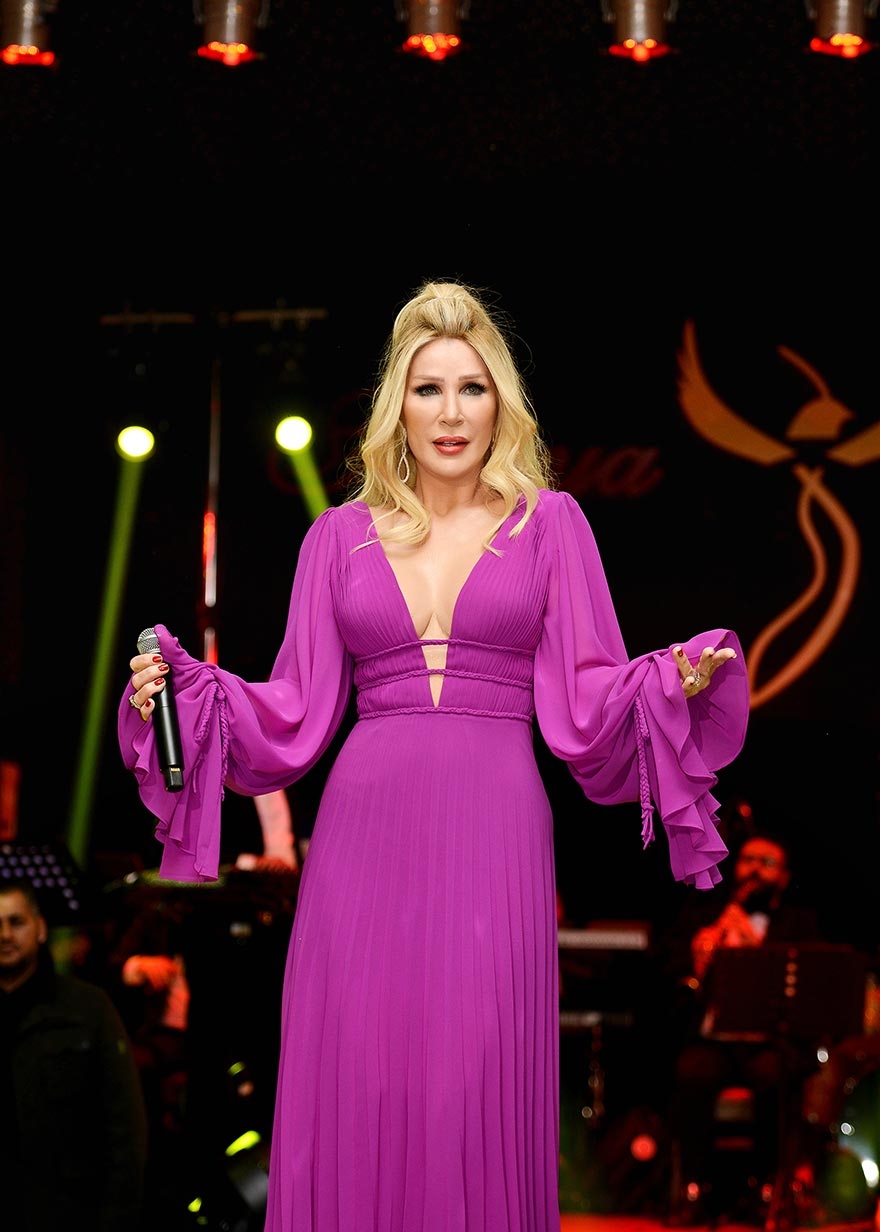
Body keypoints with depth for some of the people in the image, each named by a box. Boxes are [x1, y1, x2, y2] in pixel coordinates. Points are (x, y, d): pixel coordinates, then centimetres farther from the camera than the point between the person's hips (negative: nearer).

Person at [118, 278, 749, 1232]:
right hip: (365, 833, 1)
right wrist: (179, 689, -1)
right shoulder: (340, 536, 13)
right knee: (353, 1090, -2)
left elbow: (589, 699, 6)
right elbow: (295, 713, 11)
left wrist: (677, 679, -12)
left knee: (478, 1095, -4)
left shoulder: (549, 524, 10)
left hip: (491, 837, -1)